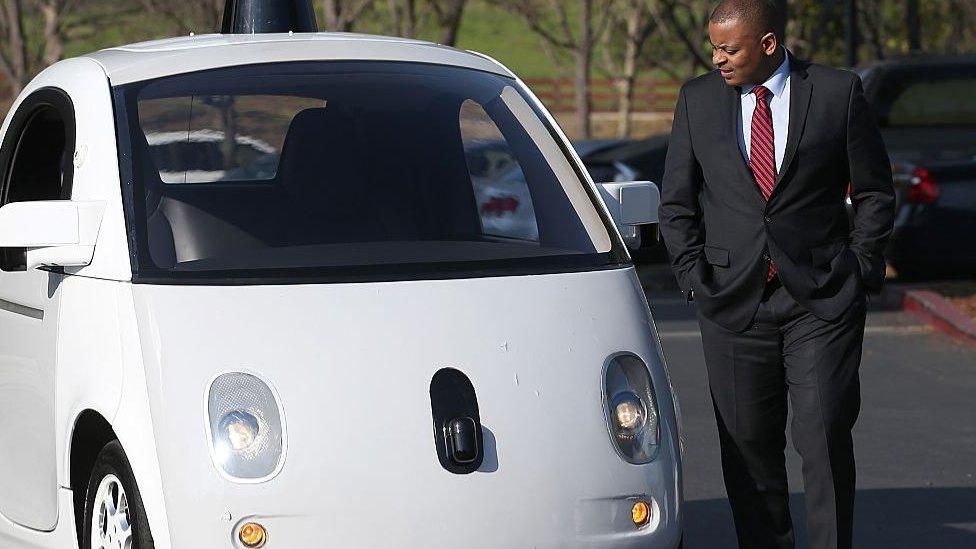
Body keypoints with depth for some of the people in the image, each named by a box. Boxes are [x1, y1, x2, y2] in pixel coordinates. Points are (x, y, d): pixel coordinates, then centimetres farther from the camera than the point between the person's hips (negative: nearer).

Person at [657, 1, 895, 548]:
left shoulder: (839, 92, 0)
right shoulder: (698, 99, 6)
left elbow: (876, 192, 6)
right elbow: (677, 201, 12)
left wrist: (860, 271, 0)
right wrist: (695, 276, 2)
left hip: (822, 300, -2)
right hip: (733, 300, 2)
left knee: (825, 438, -8)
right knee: (748, 444, 4)